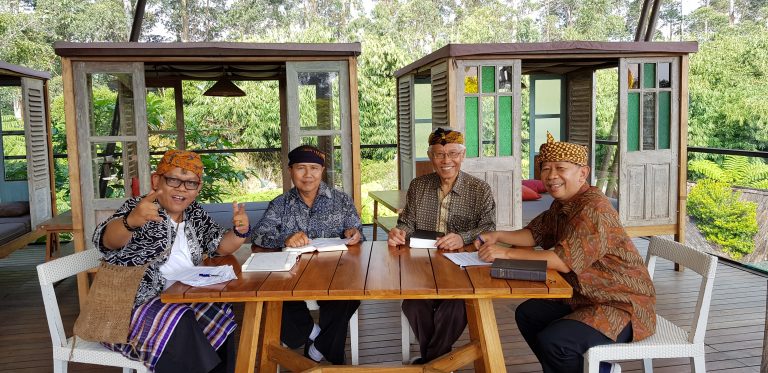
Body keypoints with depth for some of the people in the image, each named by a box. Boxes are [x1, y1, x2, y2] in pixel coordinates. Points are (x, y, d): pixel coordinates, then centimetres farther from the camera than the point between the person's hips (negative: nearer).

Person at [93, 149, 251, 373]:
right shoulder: (138, 208, -10)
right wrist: (131, 221, -48)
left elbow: (221, 246, 11)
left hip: (180, 300, 6)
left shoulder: (195, 214, 8)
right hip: (134, 304, -5)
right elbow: (106, 240, -26)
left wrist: (239, 231, -11)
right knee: (179, 325, -30)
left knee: (221, 316, -17)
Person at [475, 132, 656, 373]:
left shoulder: (594, 207, -24)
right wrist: (498, 236, -4)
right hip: (586, 298, 10)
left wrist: (506, 253, -28)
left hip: (622, 306, -9)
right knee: (526, 314, 11)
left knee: (552, 341, -25)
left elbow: (565, 260, -31)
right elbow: (535, 233, 14)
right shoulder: (561, 205, 5)